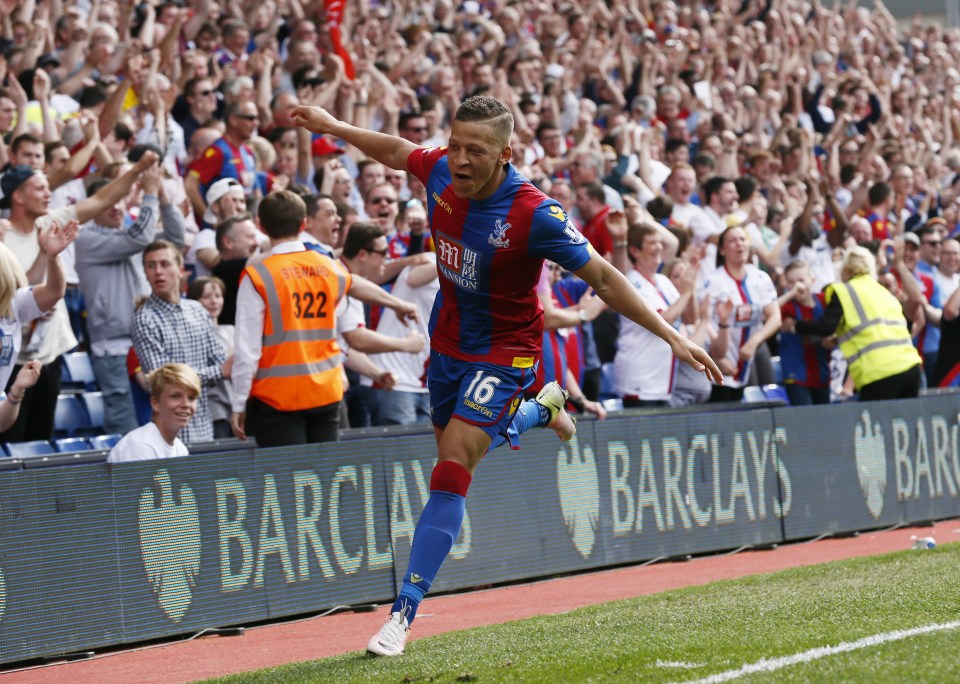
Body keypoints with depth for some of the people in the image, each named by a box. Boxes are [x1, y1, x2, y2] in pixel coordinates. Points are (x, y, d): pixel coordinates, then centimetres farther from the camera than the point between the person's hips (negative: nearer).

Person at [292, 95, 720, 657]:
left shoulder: (535, 214, -28)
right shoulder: (441, 172, -13)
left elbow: (603, 278, -21)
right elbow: (397, 151, 12)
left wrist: (672, 336, -23)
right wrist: (334, 126, 18)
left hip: (504, 353, -7)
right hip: (448, 341, 7)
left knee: (452, 469, -17)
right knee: (455, 447, 25)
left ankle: (404, 612, -17)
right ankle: (541, 409, 55)